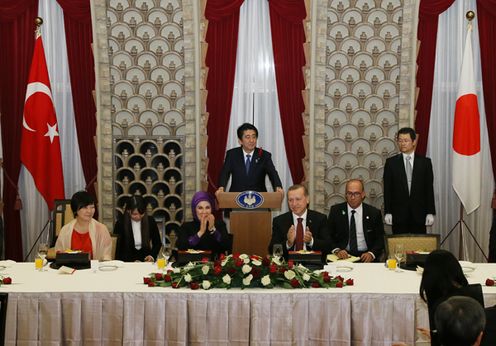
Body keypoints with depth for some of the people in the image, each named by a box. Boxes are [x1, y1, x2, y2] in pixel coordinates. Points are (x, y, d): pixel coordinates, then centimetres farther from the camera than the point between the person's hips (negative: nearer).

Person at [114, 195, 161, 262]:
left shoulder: (150, 221, 0)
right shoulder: (120, 224, -5)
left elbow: (158, 243, 13)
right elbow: (117, 247, -3)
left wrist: (152, 256, -7)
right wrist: (132, 261, -17)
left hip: (146, 259, 2)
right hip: (127, 262, -2)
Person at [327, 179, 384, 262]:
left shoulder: (374, 213, 5)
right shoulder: (335, 211, 6)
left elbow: (380, 240, 6)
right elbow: (328, 236, 5)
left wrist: (371, 254, -13)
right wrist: (337, 250, -14)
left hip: (365, 256, 1)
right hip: (343, 256, -1)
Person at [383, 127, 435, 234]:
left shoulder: (425, 162, 6)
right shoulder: (391, 162, 5)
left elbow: (429, 189, 4)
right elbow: (387, 189, 4)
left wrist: (430, 213, -2)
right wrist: (387, 212, -3)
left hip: (419, 214, 0)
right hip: (398, 214, 0)